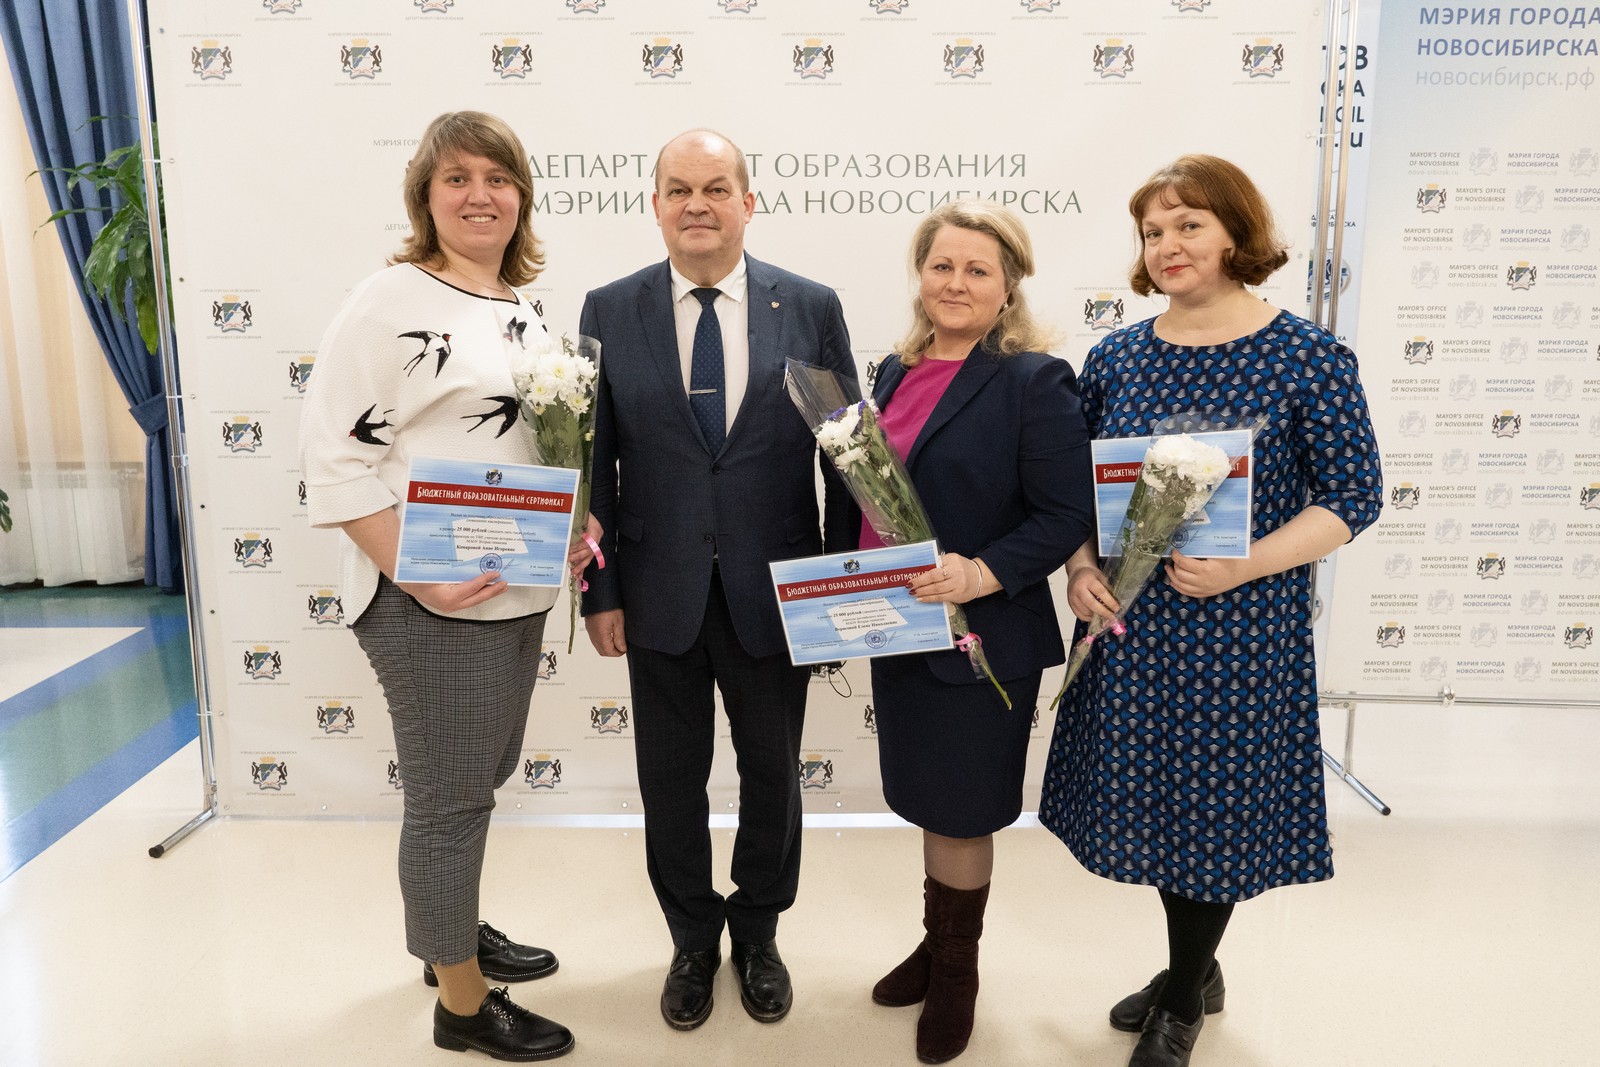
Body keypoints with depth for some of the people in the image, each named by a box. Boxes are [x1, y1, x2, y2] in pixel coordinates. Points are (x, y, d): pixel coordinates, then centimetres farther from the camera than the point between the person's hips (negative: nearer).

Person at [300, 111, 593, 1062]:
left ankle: (452, 931, 43)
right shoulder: (389, 301, -11)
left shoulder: (526, 311, 12)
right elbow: (338, 455, -15)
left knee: (482, 780, 21)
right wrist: (413, 571, -22)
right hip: (429, 603, -7)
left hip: (520, 592, 7)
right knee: (450, 797, 5)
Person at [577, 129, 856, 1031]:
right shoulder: (610, 311, -1)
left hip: (774, 594, 0)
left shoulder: (812, 307, -3)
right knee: (671, 779, 14)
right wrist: (599, 591, -2)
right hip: (660, 596, 1)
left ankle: (758, 933, 41)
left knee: (772, 773, 15)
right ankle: (693, 940, 39)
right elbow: (594, 463, 0)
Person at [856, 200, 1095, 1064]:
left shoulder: (1034, 382, -13)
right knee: (927, 798, 21)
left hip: (980, 640, -6)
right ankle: (935, 944, 43)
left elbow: (1066, 517, -16)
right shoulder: (897, 371, 8)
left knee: (959, 809, 10)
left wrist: (983, 574, -28)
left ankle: (956, 972, 34)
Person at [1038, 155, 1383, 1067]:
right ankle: (1196, 971, 42)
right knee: (1155, 789, 15)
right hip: (1130, 622, 4)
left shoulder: (1309, 358, -8)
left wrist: (1243, 565, -21)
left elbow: (1354, 496, -8)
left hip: (1242, 623, -4)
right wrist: (1082, 565, -8)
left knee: (1213, 794, 8)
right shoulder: (1115, 357, 4)